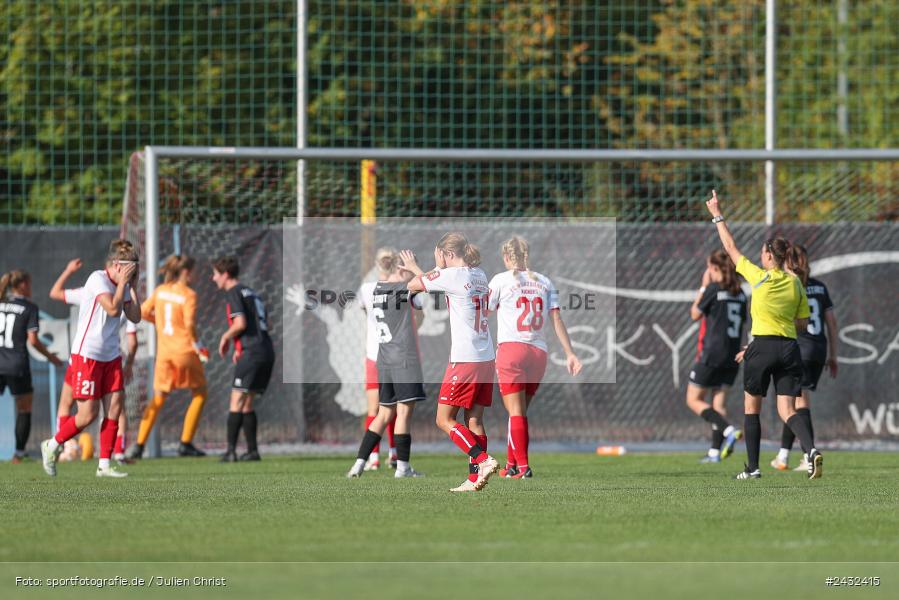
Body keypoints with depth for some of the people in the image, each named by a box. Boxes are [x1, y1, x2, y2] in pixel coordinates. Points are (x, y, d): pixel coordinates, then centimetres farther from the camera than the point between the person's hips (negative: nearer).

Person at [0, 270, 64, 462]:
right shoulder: (29, 308, -2)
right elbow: (33, 340, -8)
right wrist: (50, 356, 6)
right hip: (17, 365, -3)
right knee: (24, 409, 14)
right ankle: (19, 454, 11)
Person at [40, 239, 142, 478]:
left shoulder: (122, 285, 10)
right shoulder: (98, 279, -14)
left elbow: (135, 317, 6)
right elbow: (112, 308, -26)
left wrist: (133, 287, 2)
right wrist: (123, 282, -18)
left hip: (110, 355, 8)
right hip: (87, 354, -8)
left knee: (114, 408, -3)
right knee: (88, 414, -7)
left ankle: (104, 465, 2)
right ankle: (52, 445, 16)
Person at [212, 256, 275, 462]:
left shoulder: (233, 293, -5)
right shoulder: (252, 293, 22)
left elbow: (241, 323, -17)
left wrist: (226, 337, 1)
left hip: (252, 353, -8)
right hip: (267, 351, 8)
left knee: (237, 403, -8)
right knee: (247, 405, 13)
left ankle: (231, 450, -14)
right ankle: (252, 450, 9)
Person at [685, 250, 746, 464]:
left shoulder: (713, 289, -11)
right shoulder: (739, 293, 8)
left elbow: (695, 314, 0)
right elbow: (741, 322, 13)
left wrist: (703, 287, 5)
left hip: (711, 354, -7)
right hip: (732, 357, 7)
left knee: (694, 400, 3)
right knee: (719, 401, 11)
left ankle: (729, 430, -17)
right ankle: (715, 451, 5)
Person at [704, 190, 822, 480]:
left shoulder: (759, 277, -6)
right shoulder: (795, 284, 6)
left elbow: (731, 248, 3)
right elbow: (802, 322, 12)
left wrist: (717, 216, 12)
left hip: (762, 347, -4)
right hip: (789, 348, 4)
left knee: (751, 408, 12)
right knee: (787, 410, 0)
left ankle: (753, 467, 12)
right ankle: (811, 450, -27)